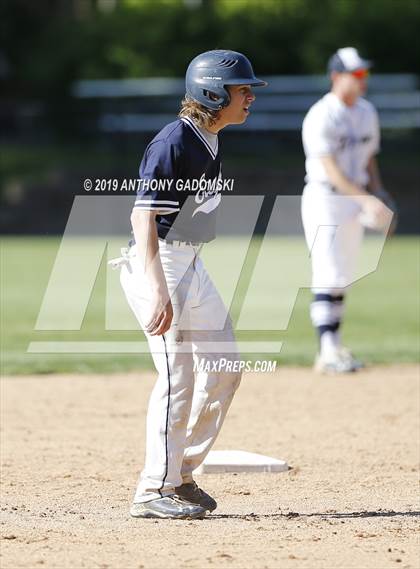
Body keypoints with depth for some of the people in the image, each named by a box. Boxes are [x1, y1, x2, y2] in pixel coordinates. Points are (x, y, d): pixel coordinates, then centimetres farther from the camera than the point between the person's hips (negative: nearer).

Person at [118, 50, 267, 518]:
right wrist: (158, 290, -31)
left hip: (190, 265, 10)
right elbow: (143, 217, -23)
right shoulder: (173, 143, -18)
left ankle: (180, 475, 21)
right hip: (156, 264, -10)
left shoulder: (209, 141, 11)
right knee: (178, 375, -11)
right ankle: (153, 492, -4)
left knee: (225, 367, 11)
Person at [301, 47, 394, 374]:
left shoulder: (367, 113, 9)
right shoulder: (321, 117, -16)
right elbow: (331, 169, -23)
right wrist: (366, 199, -31)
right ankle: (328, 353, -14)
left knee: (343, 277, 10)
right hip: (325, 199, -7)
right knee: (329, 277, -12)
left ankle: (335, 349, 16)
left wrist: (378, 194, 4)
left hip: (356, 199, 7)